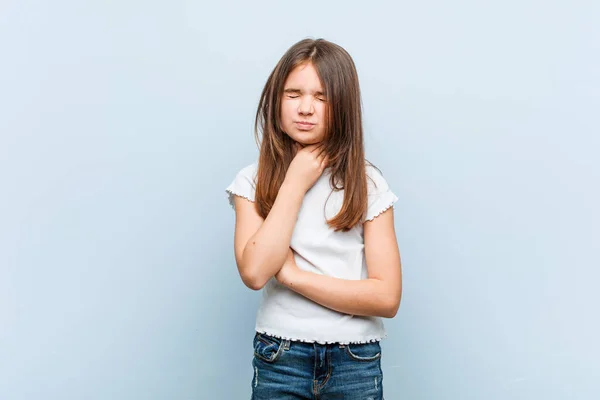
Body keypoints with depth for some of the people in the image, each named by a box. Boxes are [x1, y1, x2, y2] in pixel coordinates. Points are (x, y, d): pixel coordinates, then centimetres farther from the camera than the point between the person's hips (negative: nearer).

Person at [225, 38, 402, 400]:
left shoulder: (368, 183, -4)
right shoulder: (254, 180, -2)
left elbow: (387, 297, -11)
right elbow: (254, 272, -17)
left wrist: (292, 274, -14)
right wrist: (297, 181, -14)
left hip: (356, 363, 0)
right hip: (279, 360, 0)